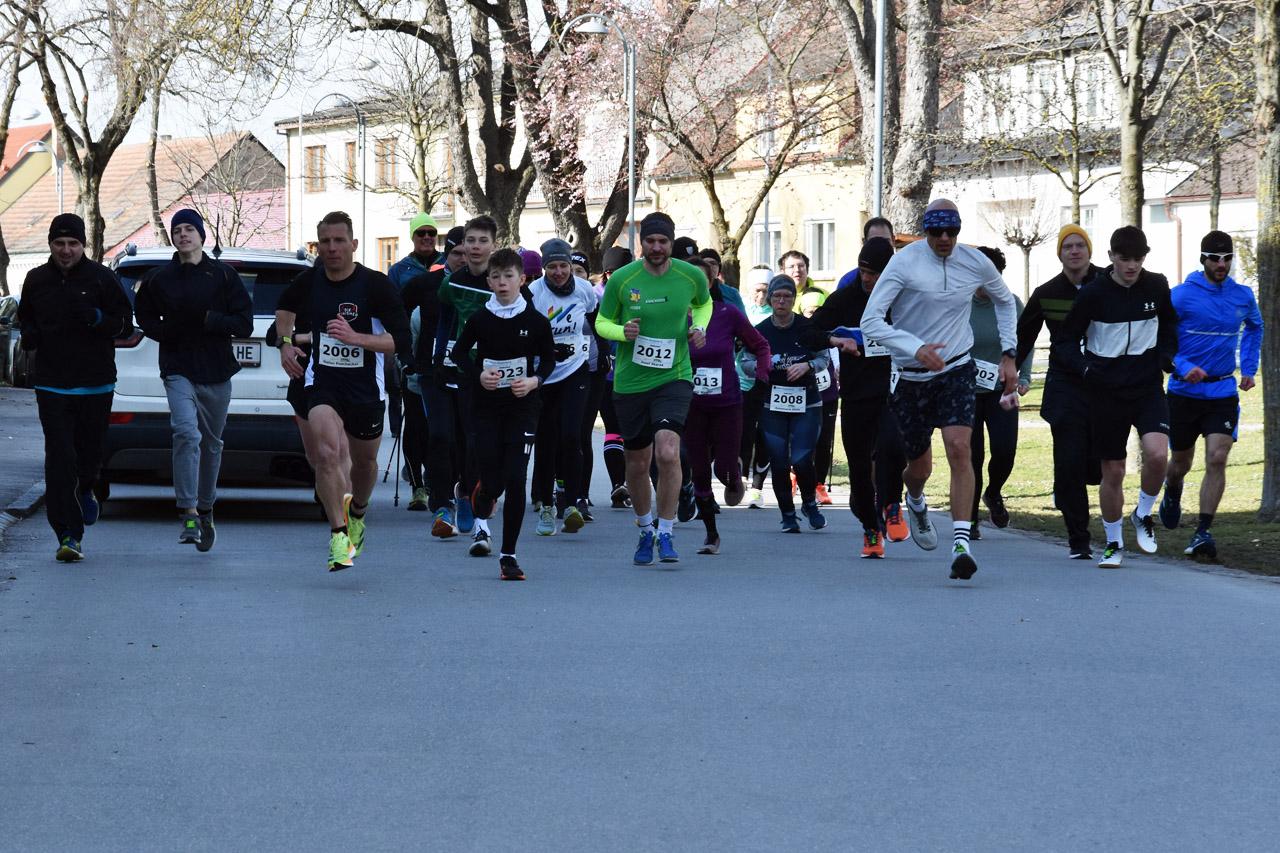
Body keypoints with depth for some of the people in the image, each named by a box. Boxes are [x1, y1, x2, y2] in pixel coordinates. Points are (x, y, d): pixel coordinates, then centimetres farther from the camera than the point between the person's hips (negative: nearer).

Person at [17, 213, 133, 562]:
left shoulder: (102, 279, -2)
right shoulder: (36, 280, 6)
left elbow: (125, 324, -1)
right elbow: (24, 316, 22)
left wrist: (95, 318, -20)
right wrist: (28, 334, -1)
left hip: (95, 385, -1)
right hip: (52, 385, 1)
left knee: (90, 451, 9)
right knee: (59, 458, -10)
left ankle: (85, 490, 46)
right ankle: (69, 536, -10)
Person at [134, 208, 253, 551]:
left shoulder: (224, 276, 2)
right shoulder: (159, 279, 5)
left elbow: (244, 324, 0)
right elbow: (146, 319, 14)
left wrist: (207, 319, -14)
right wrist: (169, 331, -6)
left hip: (216, 373, 1)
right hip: (178, 371, -1)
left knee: (211, 444, 14)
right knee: (187, 433, -24)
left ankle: (205, 510, 33)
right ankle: (189, 514, -26)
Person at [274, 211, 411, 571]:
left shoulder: (376, 285, -14)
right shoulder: (309, 282, -3)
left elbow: (401, 341, -17)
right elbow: (285, 306, 22)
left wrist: (355, 338, -27)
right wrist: (285, 343, 8)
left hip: (365, 387, 0)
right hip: (322, 382, 0)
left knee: (364, 461, 17)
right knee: (327, 452, -23)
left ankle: (357, 513, 50)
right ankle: (339, 536, -19)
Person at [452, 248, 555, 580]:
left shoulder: (536, 321, -3)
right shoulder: (479, 319, -2)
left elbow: (549, 359, 8)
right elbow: (459, 352, 10)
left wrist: (534, 381, -10)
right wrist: (478, 375, -8)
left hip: (522, 407, 0)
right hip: (485, 407, 0)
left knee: (515, 481, -8)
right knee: (492, 483, -2)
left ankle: (508, 554, 2)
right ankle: (481, 517, 37)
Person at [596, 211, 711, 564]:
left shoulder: (691, 276, -2)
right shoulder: (621, 279, -6)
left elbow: (703, 303, 21)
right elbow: (602, 322, 5)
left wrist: (699, 328, 1)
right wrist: (622, 331, -16)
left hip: (674, 378, -1)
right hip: (630, 382, 1)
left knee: (668, 452, -21)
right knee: (637, 464, 10)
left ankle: (666, 534, -6)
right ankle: (645, 531, 33)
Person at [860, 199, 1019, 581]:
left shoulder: (976, 263, -2)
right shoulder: (905, 262, -13)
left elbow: (1005, 302, 19)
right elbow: (871, 321, -18)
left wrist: (1008, 354, 11)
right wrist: (915, 347, -32)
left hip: (957, 370, 1)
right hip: (911, 377, -1)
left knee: (959, 449, -21)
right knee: (919, 467, 10)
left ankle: (962, 543, -23)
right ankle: (916, 502, 48)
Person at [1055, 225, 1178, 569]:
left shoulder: (1157, 287, 0)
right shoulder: (1093, 293, -8)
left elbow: (1169, 326, 19)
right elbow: (1064, 341, -1)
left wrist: (1167, 356, 0)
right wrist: (1085, 367, -18)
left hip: (1148, 387, 1)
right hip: (1107, 392, -1)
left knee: (1157, 454, -21)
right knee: (1112, 472, 3)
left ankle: (1143, 515, 7)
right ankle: (1114, 544, 22)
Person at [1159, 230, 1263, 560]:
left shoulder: (1243, 296, 4)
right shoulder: (1182, 295, -8)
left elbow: (1254, 328, 26)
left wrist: (1249, 369, 17)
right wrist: (1183, 367, -21)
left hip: (1223, 393, 1)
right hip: (1184, 392, -1)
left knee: (1217, 459, -15)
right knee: (1181, 462, 12)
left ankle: (1202, 532, -12)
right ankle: (1172, 492, 48)